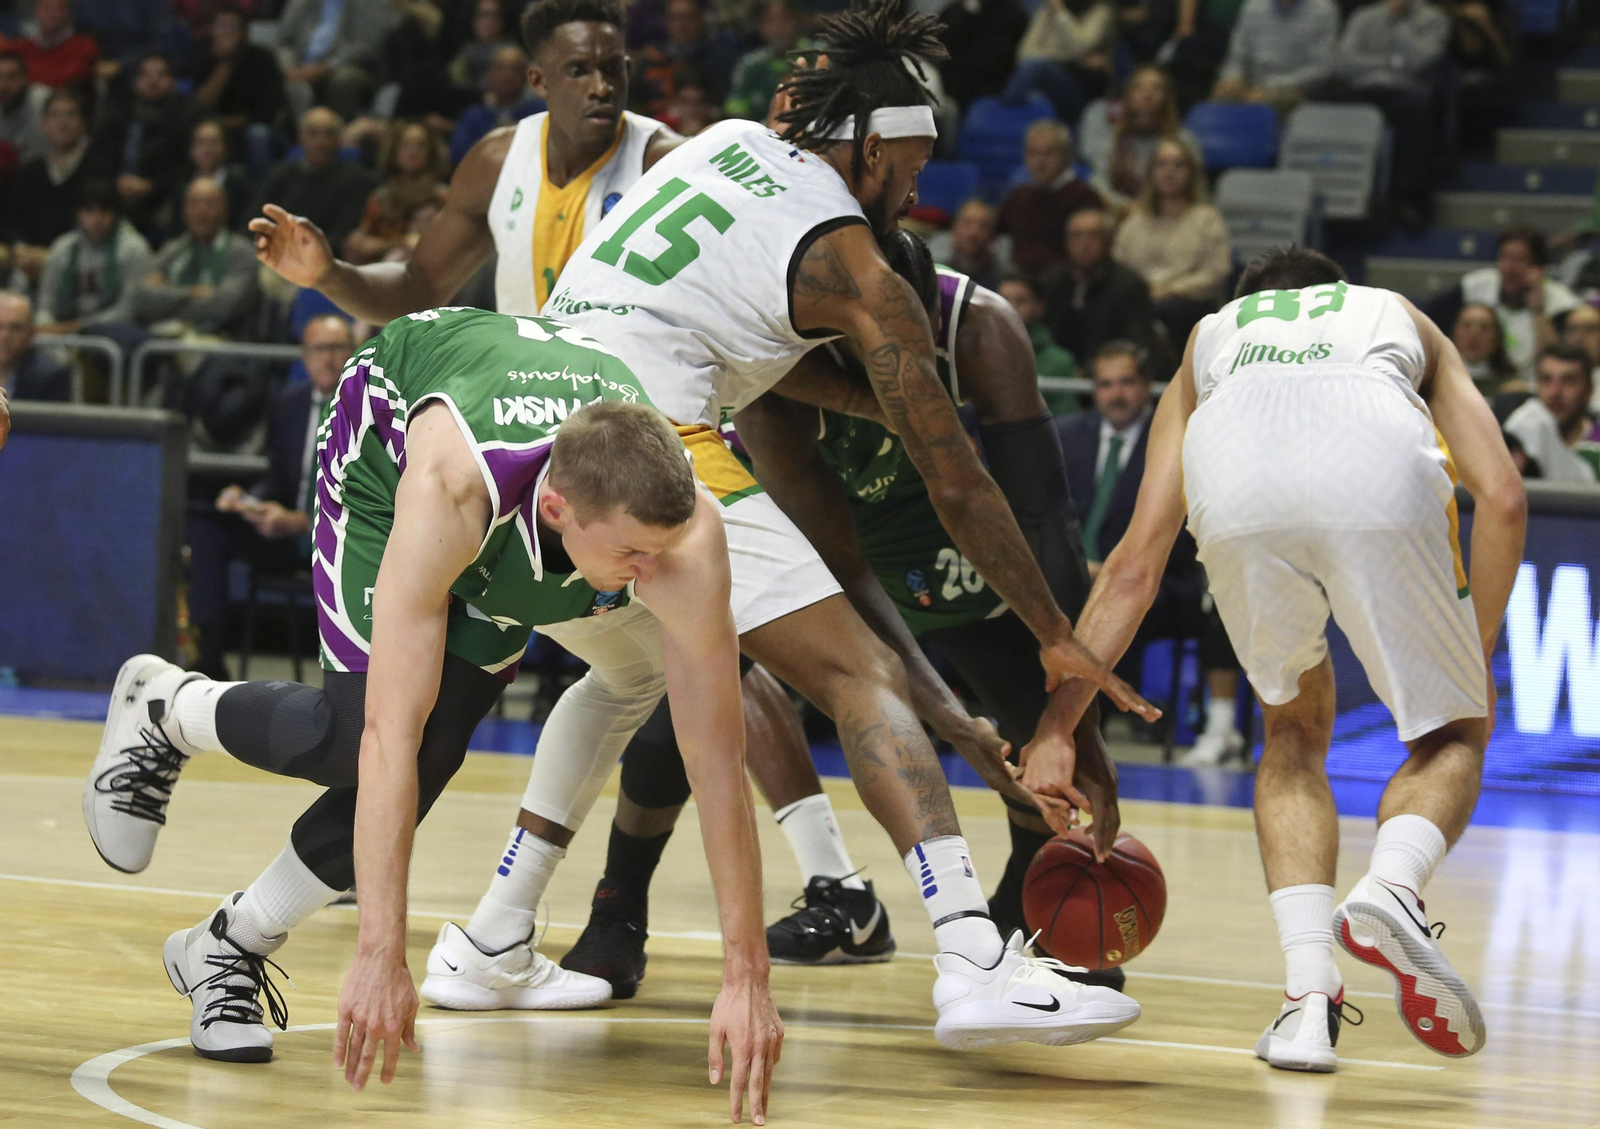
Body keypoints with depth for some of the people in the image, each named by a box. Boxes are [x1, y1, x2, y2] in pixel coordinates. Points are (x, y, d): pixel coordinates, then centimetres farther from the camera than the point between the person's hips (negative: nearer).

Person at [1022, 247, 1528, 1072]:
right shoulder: (1405, 323, 41)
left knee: (1295, 732, 25)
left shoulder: (1210, 337, 42)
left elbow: (1136, 562, 33)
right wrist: (1474, 663, 35)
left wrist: (1057, 723, 33)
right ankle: (1390, 890, -14)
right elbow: (1502, 499, 24)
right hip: (1379, 464, -1)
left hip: (1235, 476, 2)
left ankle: (1309, 996, 7)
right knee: (1450, 734, 18)